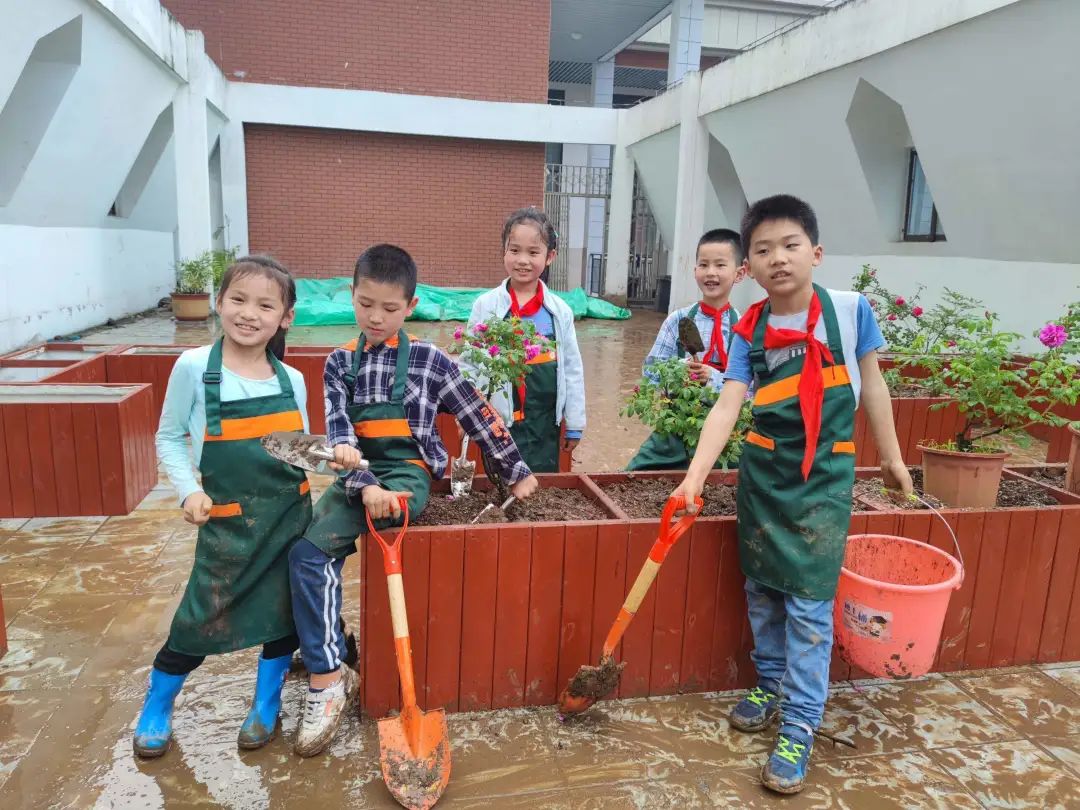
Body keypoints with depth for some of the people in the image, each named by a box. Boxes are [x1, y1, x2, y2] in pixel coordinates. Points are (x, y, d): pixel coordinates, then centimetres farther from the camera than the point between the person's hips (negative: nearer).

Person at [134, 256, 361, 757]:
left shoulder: (291, 380, 0)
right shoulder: (194, 367, -9)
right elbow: (169, 439, 1)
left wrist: (332, 456, -11)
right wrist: (189, 490, -12)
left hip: (291, 514, 3)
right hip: (227, 521, -3)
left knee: (284, 615, 12)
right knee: (201, 622, 6)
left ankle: (265, 707, 36)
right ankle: (156, 708, 35)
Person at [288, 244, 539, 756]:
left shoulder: (429, 361, 1)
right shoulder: (340, 362, 7)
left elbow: (479, 419, 8)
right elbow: (340, 435, -5)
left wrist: (516, 473, 14)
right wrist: (366, 487, -22)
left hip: (407, 473, -4)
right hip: (357, 475, 4)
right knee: (306, 555, -17)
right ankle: (327, 678, -3)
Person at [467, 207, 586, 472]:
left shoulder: (560, 311, 3)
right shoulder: (486, 306, -3)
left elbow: (572, 369, 8)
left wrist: (574, 425, 10)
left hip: (545, 423, 2)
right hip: (500, 422, -2)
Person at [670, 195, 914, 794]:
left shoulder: (850, 310, -8)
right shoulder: (750, 332, -4)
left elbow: (870, 385, 5)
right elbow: (727, 407, -13)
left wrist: (891, 456, 11)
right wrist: (695, 475, -26)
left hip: (823, 475, -3)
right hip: (762, 471, 3)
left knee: (809, 603, -1)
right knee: (762, 590, 16)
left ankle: (799, 727, 13)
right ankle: (772, 685, 38)